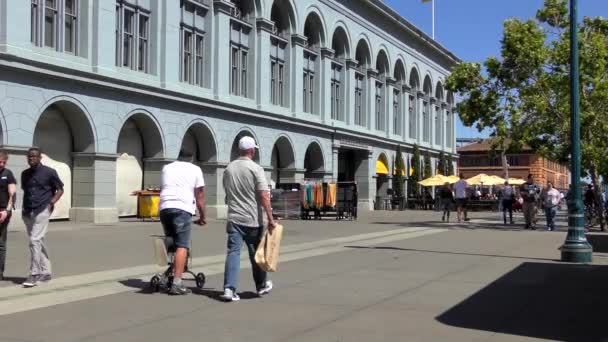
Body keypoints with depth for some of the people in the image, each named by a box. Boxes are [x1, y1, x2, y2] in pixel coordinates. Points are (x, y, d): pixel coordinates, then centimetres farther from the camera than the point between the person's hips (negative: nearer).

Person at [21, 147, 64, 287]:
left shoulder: (49, 172, -3)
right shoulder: (25, 174, 13)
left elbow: (60, 189, 2)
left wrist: (52, 202, -12)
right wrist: (24, 207, 10)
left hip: (42, 211, -6)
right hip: (27, 212, 6)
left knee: (35, 240, -15)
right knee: (39, 242, 11)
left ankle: (35, 274, -12)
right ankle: (46, 272, 20)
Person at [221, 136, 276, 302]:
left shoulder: (228, 169, 8)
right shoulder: (256, 169, -9)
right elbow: (264, 196, -16)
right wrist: (270, 218, -14)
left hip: (234, 218, 3)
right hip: (252, 219, -3)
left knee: (233, 252, -1)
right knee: (256, 254, 11)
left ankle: (229, 289, -14)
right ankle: (261, 286, 28)